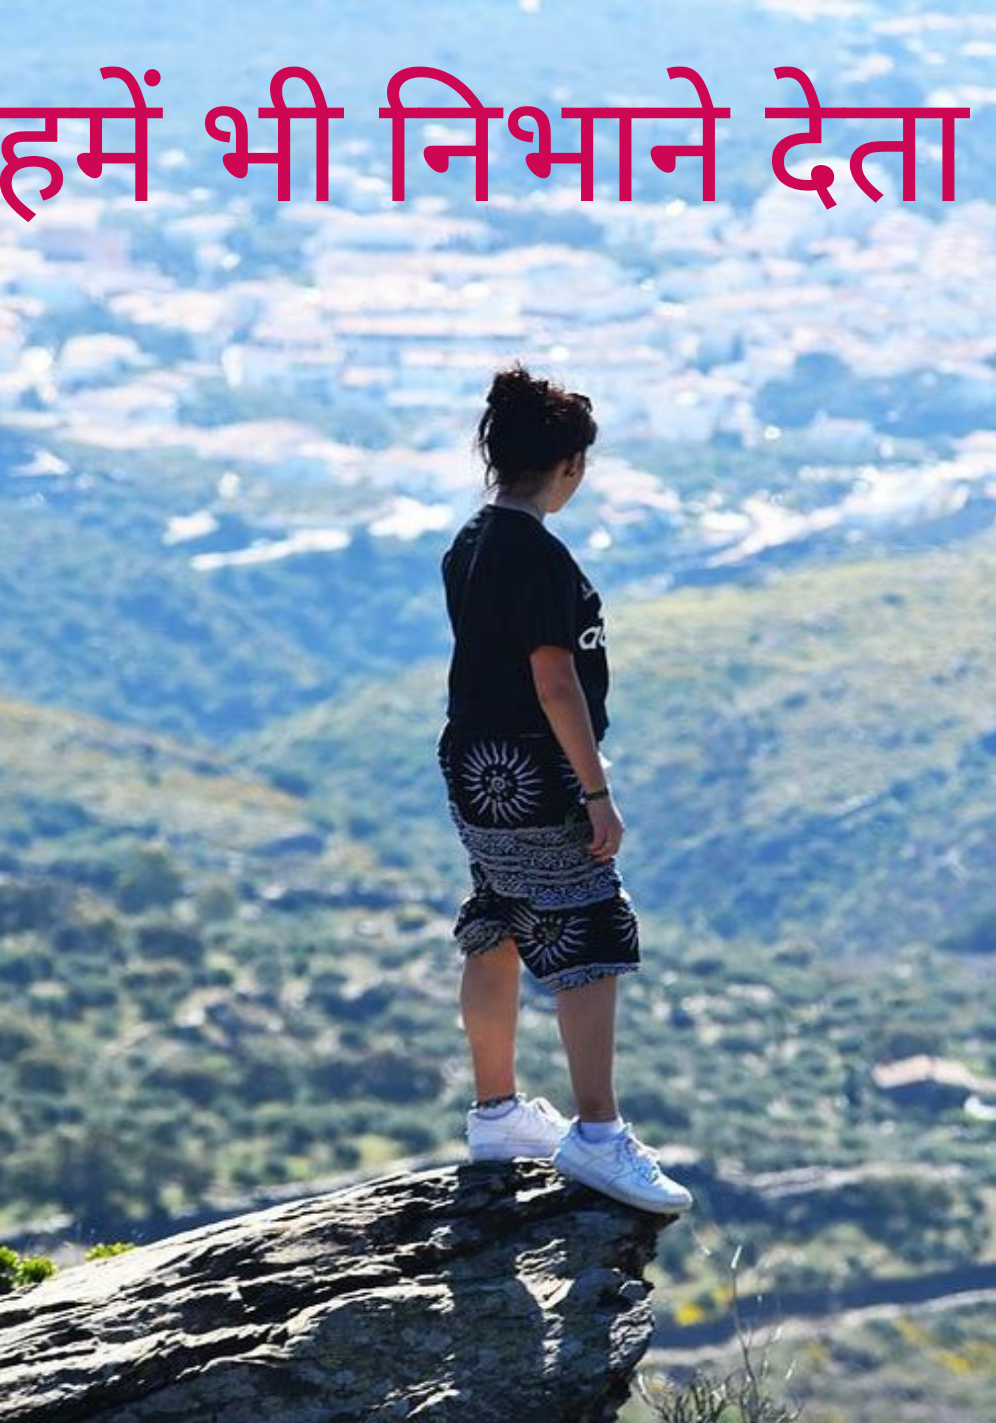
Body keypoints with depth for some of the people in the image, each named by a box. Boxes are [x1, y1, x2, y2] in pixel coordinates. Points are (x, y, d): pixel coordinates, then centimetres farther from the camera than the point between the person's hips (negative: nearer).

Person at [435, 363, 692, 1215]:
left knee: (496, 937, 17)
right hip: (533, 783, -10)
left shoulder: (470, 546, 10)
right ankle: (597, 1134, -12)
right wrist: (597, 794, -19)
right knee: (590, 945, -9)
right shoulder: (538, 554, -19)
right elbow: (555, 683, -22)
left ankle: (497, 1113, 27)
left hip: (477, 768, 10)